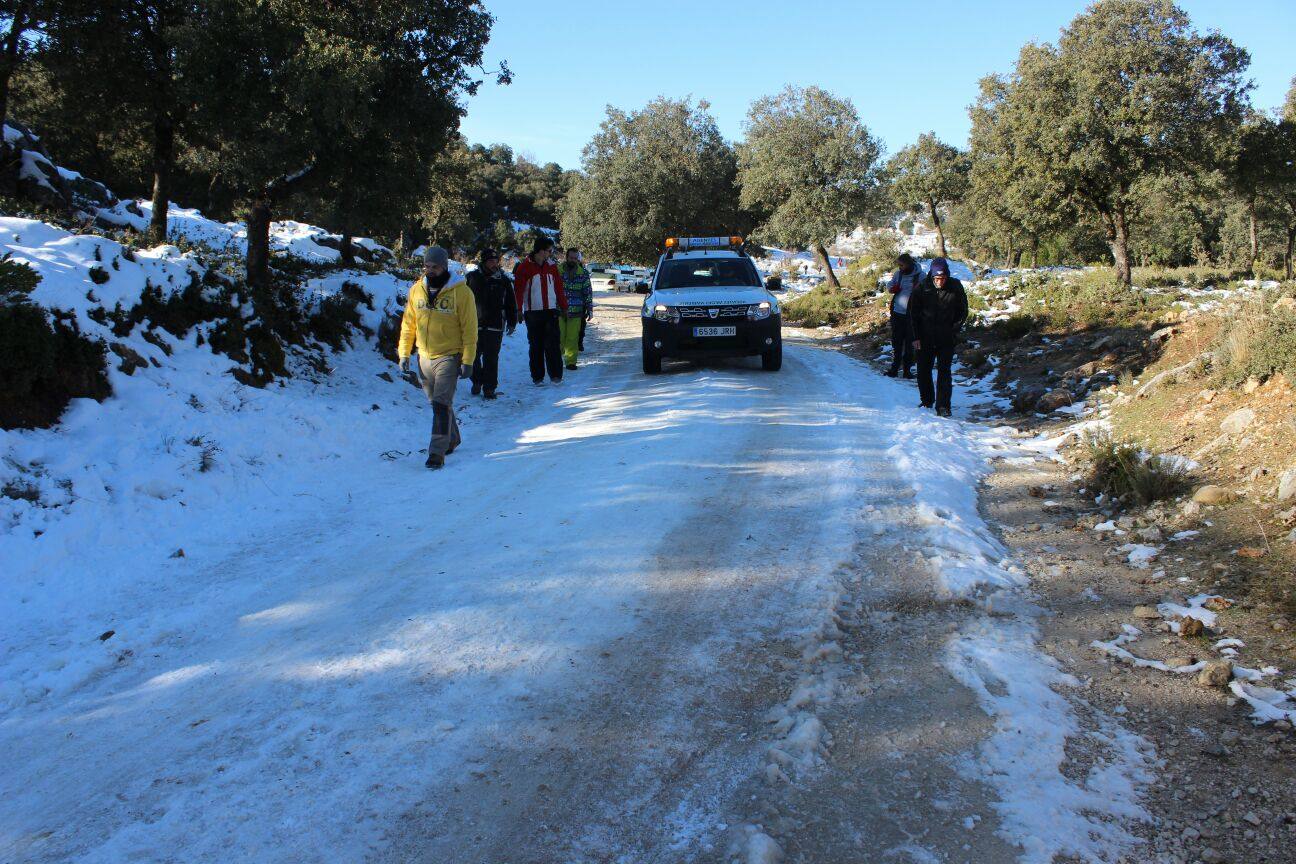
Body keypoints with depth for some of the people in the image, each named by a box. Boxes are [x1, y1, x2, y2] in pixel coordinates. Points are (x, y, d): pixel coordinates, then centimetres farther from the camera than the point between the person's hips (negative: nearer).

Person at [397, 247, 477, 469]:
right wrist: (404, 353, 6)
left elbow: (469, 329, -8)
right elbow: (408, 324, 12)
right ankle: (452, 439, 36)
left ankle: (437, 452, -12)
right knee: (437, 403, 16)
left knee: (441, 404, -14)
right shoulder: (416, 290, 4)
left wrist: (468, 360, -12)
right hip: (424, 357, 5)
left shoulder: (461, 292, -9)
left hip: (449, 356, -5)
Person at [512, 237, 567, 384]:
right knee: (535, 345, 3)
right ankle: (537, 377, 9)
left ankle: (555, 374, 1)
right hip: (533, 312, -2)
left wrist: (564, 307, 12)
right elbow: (518, 289, -5)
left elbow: (559, 288, 15)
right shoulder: (525, 266, -3)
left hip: (551, 311, 2)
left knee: (552, 344, -4)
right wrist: (519, 310, -11)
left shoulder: (551, 266, 10)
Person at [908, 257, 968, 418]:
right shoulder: (922, 287, -7)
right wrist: (916, 336, -2)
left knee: (944, 371, -5)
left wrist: (953, 330, -3)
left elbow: (963, 312, 6)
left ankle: (943, 406, -2)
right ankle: (927, 401, 25)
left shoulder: (956, 287, -6)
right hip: (925, 337, 1)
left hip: (947, 338, -1)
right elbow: (913, 313, 2)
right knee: (923, 370, 7)